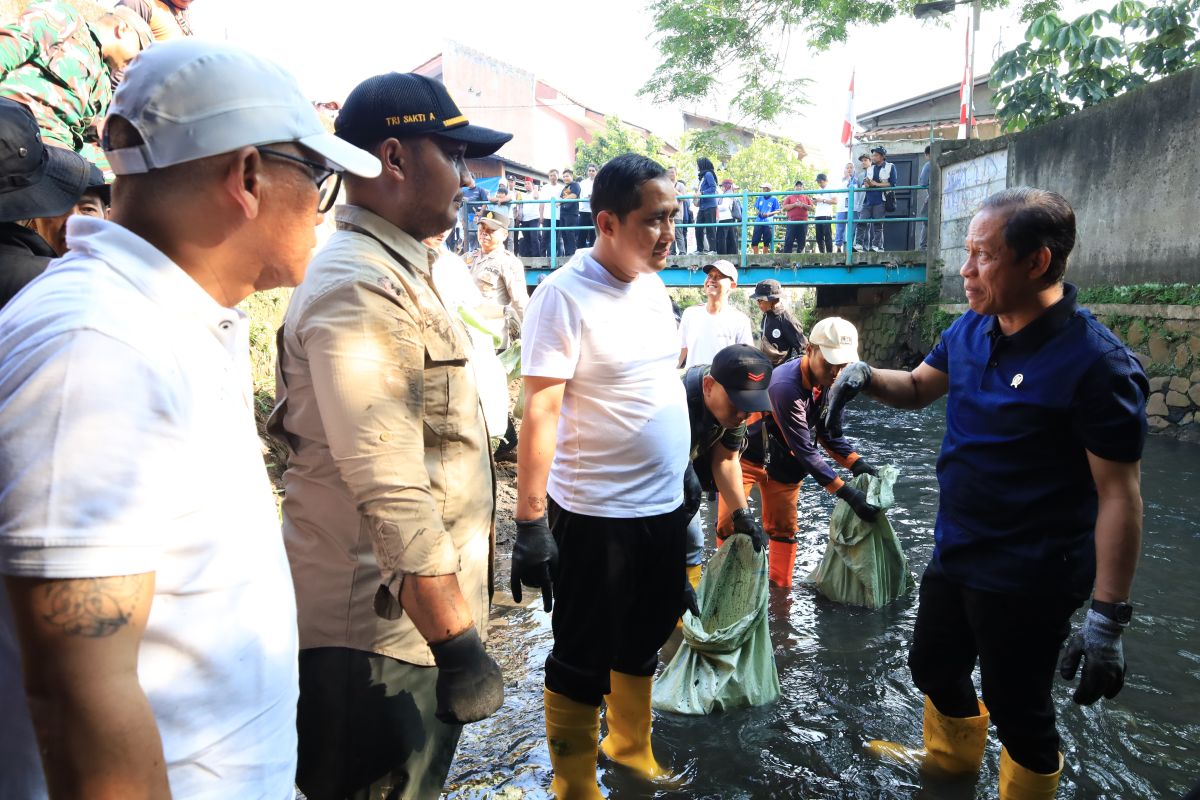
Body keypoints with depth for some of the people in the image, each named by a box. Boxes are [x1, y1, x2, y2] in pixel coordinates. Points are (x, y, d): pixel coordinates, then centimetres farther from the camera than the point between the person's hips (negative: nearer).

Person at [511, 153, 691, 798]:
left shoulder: (654, 287, 6)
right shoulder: (564, 295, -17)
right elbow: (540, 414, -19)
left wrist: (684, 480, 18)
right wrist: (530, 523, -20)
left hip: (665, 507, 8)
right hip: (595, 517, -7)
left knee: (642, 644, 23)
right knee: (582, 662, 10)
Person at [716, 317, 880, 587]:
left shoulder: (833, 384, -13)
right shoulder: (785, 386, -36)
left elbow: (830, 435, 0)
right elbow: (805, 450, -33)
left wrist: (858, 464, -17)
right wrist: (847, 493, -32)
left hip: (784, 461, 6)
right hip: (745, 454, -6)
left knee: (784, 528, 11)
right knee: (729, 523, -9)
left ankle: (781, 589, 25)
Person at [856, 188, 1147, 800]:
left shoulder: (1096, 361, -22)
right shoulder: (970, 331, -1)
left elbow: (1119, 495, -21)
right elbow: (919, 387, 16)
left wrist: (1107, 619, -21)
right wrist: (867, 376, -7)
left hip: (1029, 581, -7)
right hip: (954, 555, 8)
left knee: (1016, 710, 11)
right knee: (933, 669, 25)